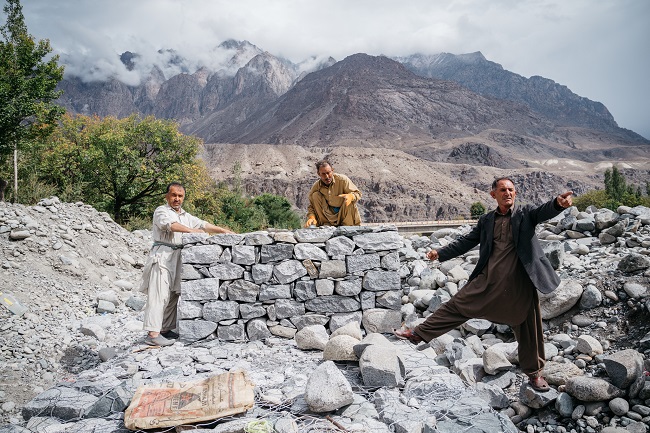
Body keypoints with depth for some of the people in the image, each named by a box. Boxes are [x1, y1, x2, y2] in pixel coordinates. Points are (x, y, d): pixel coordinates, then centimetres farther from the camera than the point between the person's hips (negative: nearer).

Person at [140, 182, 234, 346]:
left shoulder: (186, 216, 24)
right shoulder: (161, 211, 1)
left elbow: (203, 225, 21)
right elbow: (170, 224, -18)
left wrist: (224, 231, 12)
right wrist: (191, 231, -26)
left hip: (176, 258, 8)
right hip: (162, 256, -8)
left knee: (173, 295, 8)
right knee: (159, 295, -13)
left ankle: (165, 329, 16)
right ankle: (152, 334, -16)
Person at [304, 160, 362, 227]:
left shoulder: (342, 179, -16)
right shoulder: (315, 187, -8)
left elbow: (357, 193, -13)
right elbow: (311, 206, -2)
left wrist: (351, 196, -38)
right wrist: (312, 217, -24)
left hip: (345, 214, -2)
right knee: (315, 195, -15)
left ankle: (348, 224, -13)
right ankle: (325, 224, -11)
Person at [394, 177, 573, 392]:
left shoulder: (526, 213, 1)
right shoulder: (486, 220, 9)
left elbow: (544, 211, -19)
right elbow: (466, 241, 11)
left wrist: (558, 203, -42)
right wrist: (440, 253, 5)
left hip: (520, 283, -1)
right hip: (488, 280, 2)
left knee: (529, 328, 10)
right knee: (457, 305, 2)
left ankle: (534, 372, 30)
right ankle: (419, 334, 12)